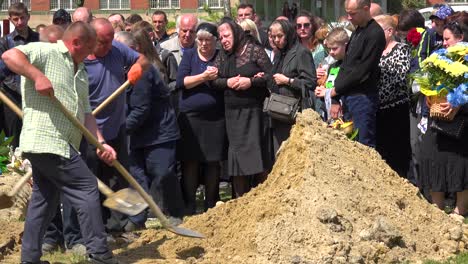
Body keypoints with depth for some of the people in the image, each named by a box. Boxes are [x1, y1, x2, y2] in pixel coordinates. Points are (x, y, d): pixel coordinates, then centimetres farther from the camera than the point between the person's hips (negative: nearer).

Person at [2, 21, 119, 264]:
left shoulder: (81, 73, 20)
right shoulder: (46, 52, -5)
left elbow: (85, 113, 17)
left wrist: (101, 143, 5)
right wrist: (38, 76, -28)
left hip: (60, 144, 9)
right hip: (46, 141, -9)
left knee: (43, 201, 13)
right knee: (87, 189, -7)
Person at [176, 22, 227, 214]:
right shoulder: (189, 56, 6)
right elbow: (181, 82, -6)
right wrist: (203, 77, -15)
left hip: (215, 117, 1)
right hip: (190, 116, -1)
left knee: (213, 162, 4)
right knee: (190, 162, 0)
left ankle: (211, 204, 16)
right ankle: (189, 205, 9)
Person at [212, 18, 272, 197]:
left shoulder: (255, 50, -3)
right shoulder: (223, 56, 12)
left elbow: (271, 75, -7)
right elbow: (212, 80, 7)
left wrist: (251, 81, -17)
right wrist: (228, 82, -10)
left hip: (253, 110, -5)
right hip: (232, 112, 5)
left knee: (256, 149, -7)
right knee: (236, 152, 6)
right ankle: (241, 200, 14)